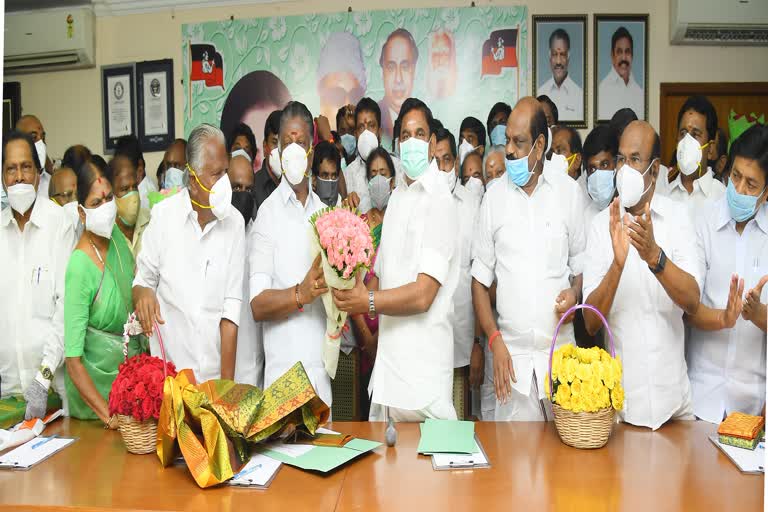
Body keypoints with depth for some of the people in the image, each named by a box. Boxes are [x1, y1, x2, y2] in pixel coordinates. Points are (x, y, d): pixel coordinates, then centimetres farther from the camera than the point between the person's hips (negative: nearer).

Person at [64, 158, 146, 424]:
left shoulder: (116, 233, -9)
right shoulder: (79, 268, -27)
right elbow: (74, 363, -25)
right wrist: (108, 416, -28)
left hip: (134, 361, 6)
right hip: (96, 378, -6)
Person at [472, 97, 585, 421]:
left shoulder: (569, 191, 4)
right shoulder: (494, 197, 4)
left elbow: (582, 264, 12)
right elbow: (480, 279, 5)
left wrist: (574, 293, -10)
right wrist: (494, 340, -5)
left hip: (560, 349, 0)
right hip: (512, 351, 0)